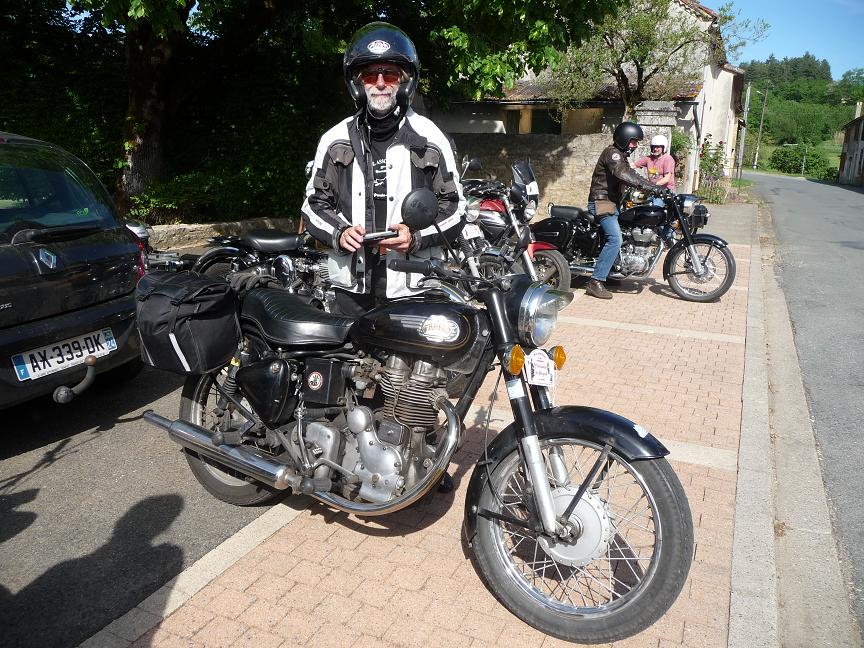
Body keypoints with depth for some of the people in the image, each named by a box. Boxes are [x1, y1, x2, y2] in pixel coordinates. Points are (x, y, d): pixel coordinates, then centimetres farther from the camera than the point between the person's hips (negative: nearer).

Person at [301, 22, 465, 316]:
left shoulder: (430, 139, 3)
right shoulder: (335, 140, 8)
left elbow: (454, 206, 5)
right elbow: (314, 202, 13)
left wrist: (417, 237, -13)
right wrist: (338, 233, -8)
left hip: (415, 285, -1)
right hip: (352, 285, 2)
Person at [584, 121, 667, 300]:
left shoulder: (620, 156, 23)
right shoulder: (612, 153, -12)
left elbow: (630, 174, 21)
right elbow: (623, 174, -29)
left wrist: (655, 187, 9)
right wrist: (651, 187, -35)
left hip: (612, 202, 11)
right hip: (602, 203, -11)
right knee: (615, 240, -23)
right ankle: (595, 282, -26)